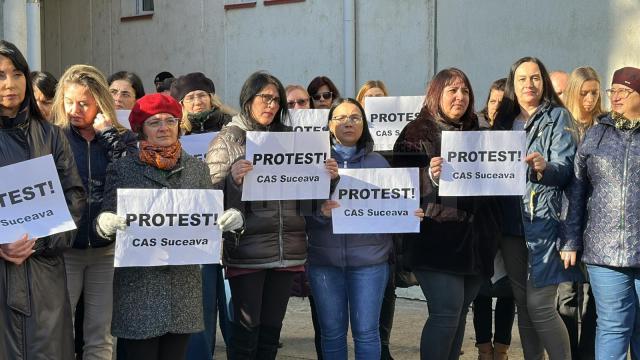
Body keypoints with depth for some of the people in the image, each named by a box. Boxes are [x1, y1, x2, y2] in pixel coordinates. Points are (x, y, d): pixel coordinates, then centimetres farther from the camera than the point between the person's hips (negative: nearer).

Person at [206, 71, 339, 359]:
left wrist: (328, 177, -3)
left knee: (272, 327, 11)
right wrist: (233, 178, -25)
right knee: (246, 327, -2)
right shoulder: (227, 140, 0)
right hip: (248, 249, -4)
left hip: (287, 249, 4)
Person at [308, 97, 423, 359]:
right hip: (324, 259, 0)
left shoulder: (378, 162, 9)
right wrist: (320, 211, -22)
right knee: (332, 332, 7)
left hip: (369, 259, 0)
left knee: (366, 332, 1)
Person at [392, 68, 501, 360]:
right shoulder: (417, 133, 0)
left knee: (459, 312, 7)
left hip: (473, 242, 6)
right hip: (437, 240, -6)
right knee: (447, 312, -12)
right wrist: (430, 175, -25)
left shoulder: (475, 134, 17)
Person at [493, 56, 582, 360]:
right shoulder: (504, 121, 17)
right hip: (512, 223, 5)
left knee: (540, 305, -11)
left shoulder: (557, 117, 2)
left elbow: (565, 168, -9)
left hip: (545, 221, -5)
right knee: (522, 303, 9)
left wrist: (544, 167, -30)